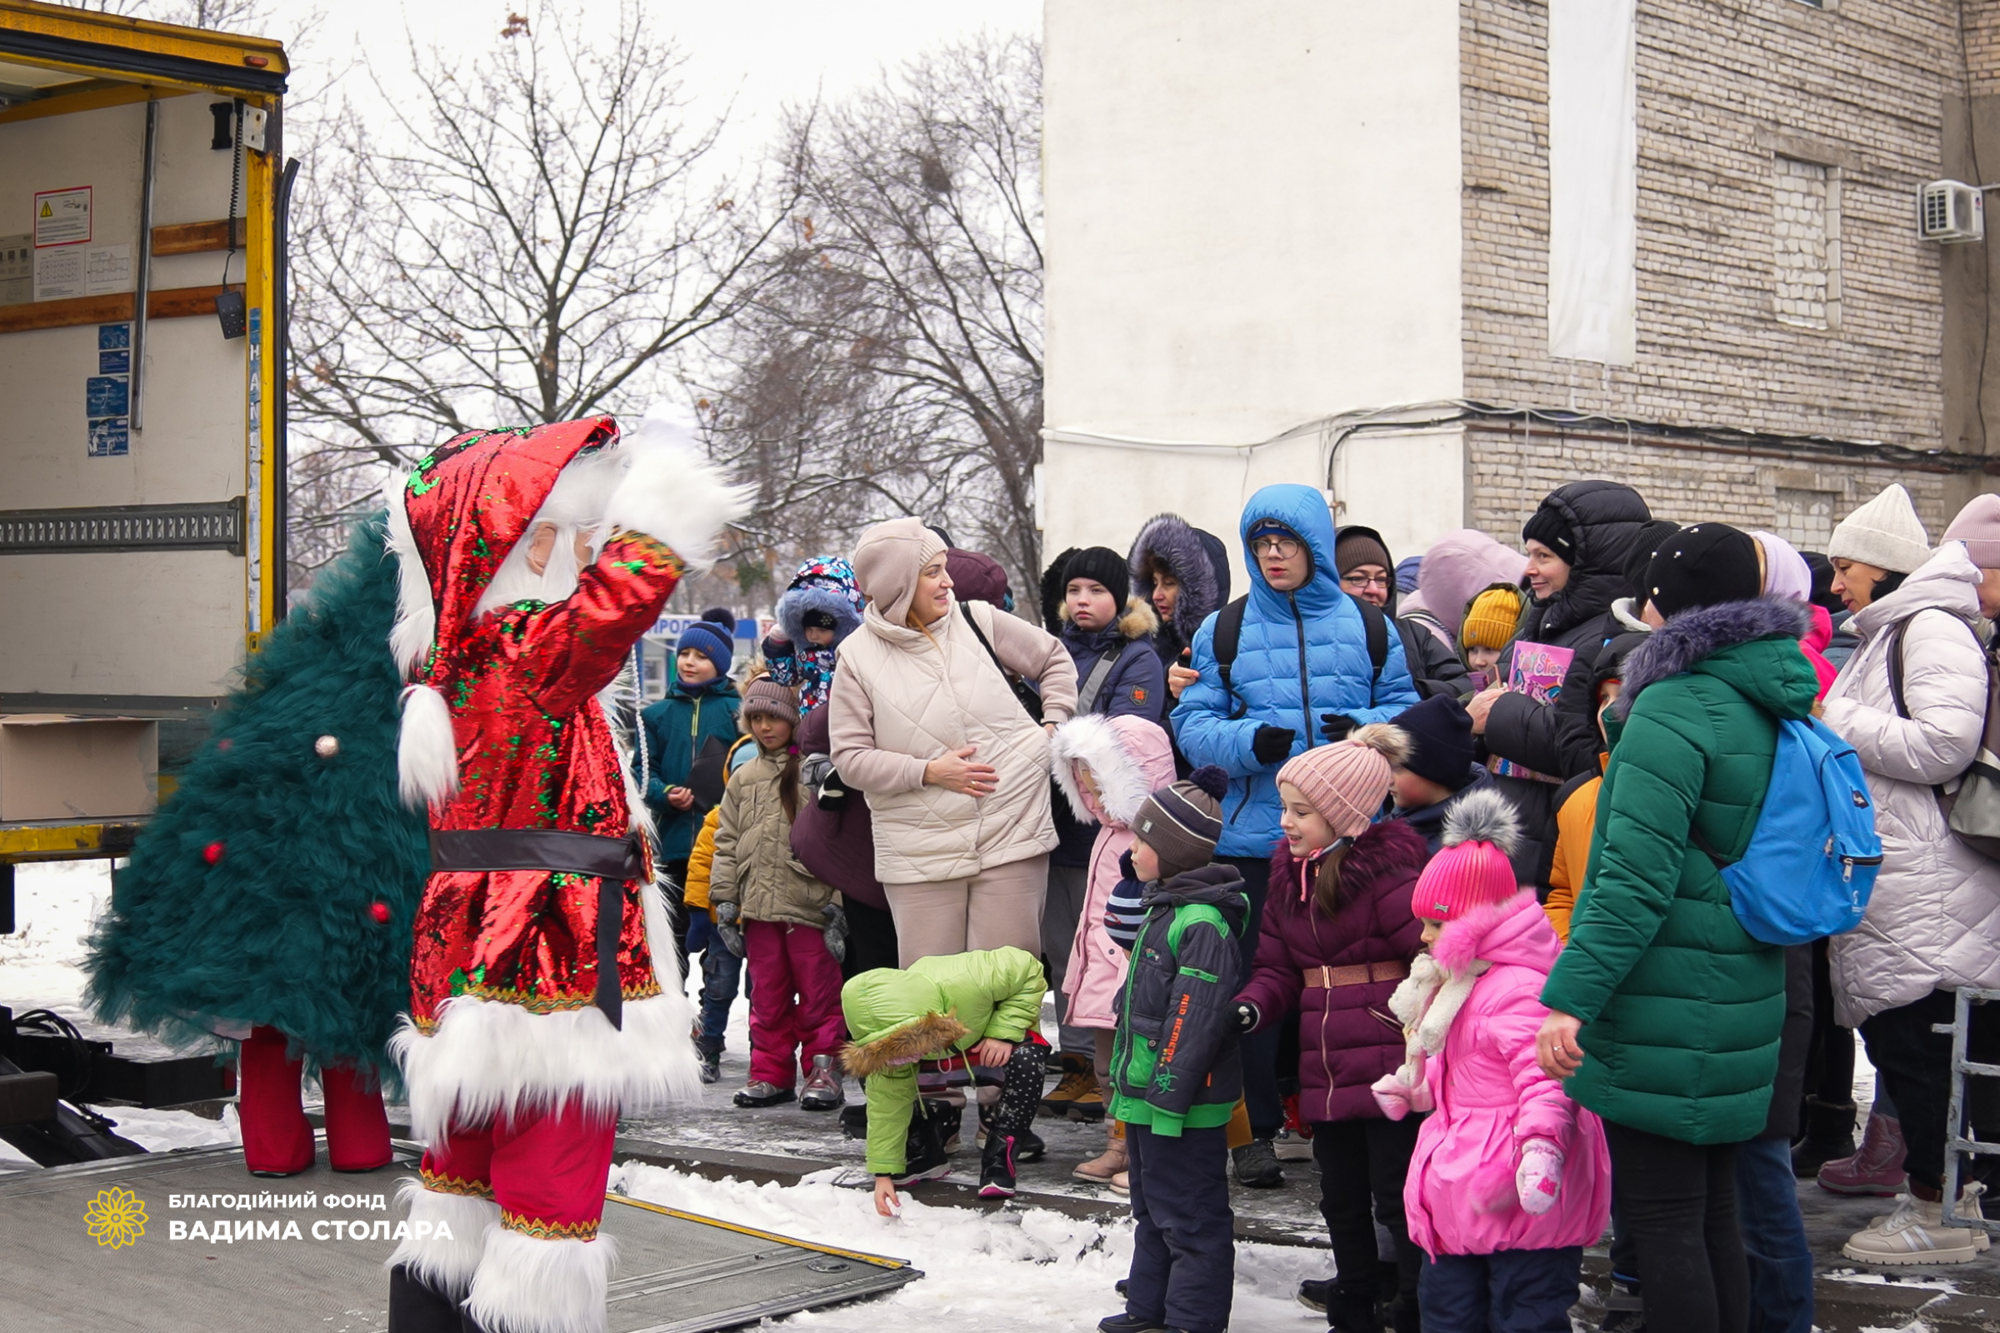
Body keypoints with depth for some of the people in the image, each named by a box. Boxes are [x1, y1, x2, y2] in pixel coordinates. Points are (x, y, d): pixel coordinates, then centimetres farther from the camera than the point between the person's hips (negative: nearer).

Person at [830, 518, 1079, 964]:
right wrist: (928, 772, -11)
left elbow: (1054, 659, 19)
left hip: (1012, 834, 1)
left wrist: (1053, 725, 5)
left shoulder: (978, 621, 4)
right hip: (919, 855, -1)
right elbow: (850, 757, -2)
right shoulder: (858, 658, -1)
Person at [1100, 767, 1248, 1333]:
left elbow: (1194, 1019, -25)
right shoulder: (1167, 906, 12)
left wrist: (1168, 1095, -24)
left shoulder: (1202, 921, -22)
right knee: (1152, 1207, 21)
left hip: (1183, 1101, -11)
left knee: (1189, 1216, 0)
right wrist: (1128, 1076, 24)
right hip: (1147, 1091, 11)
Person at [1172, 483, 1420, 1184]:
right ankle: (1259, 1127, 17)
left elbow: (1406, 707, 9)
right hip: (1255, 835, 0)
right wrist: (1248, 740, -16)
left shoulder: (1368, 627, 7)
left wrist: (1367, 728, -13)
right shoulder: (1223, 631, 6)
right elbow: (1192, 725, 3)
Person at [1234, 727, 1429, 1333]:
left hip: (1388, 1070, -8)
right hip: (1324, 1072, 8)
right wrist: (1249, 1009, -9)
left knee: (1398, 1197, -1)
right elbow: (1278, 968, 11)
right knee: (1341, 1199, 18)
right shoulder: (1288, 873, 9)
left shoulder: (1385, 869, -14)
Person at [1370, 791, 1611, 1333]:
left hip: (1524, 1197, -11)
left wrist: (1541, 1145, -41)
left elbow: (1545, 1077, -30)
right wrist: (1413, 1088, 31)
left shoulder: (1515, 989, -20)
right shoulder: (1460, 983, 16)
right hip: (1467, 1196, 11)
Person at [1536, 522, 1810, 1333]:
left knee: (1663, 1222, -2)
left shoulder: (1674, 708, -17)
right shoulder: (1774, 706, 10)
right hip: (1740, 1005, 9)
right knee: (1712, 1214, 17)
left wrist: (1572, 996, -21)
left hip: (1664, 1015, -9)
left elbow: (1637, 877, -22)